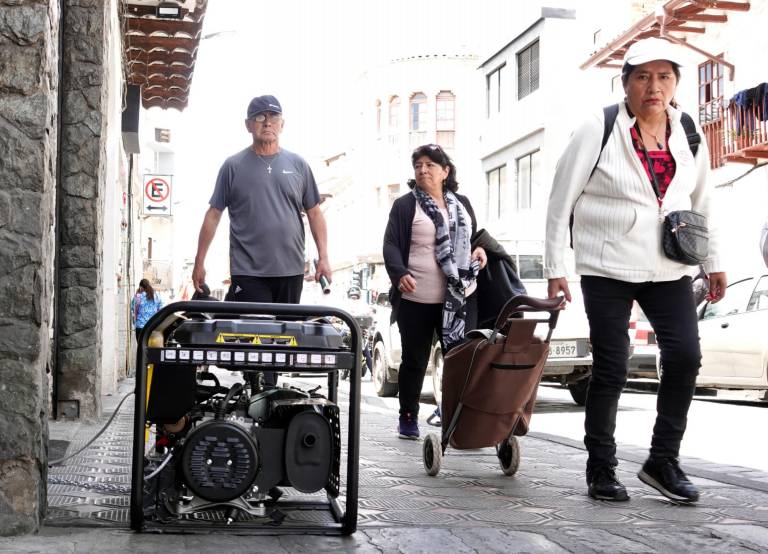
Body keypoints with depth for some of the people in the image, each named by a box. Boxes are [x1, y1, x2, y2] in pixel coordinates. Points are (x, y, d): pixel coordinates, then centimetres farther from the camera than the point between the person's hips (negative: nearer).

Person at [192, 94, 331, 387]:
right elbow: (213, 214, 6)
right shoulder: (233, 166, 4)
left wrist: (323, 257, 4)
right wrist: (199, 263, 3)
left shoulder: (297, 165, 10)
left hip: (290, 270, 3)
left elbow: (314, 213, 13)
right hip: (248, 272, -3)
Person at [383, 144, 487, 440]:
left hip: (460, 297, 3)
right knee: (414, 360, 8)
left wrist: (480, 249, 4)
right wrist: (400, 274, -23)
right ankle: (408, 418, 22)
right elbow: (391, 245, -5)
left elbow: (476, 234, 28)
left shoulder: (462, 204, 15)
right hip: (416, 299, -3)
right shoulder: (405, 205, 1)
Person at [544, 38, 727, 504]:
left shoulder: (689, 135, 6)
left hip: (668, 270, 4)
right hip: (607, 270, -4)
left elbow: (702, 201, 17)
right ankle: (601, 470, 14)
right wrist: (555, 268, -5)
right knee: (611, 369, -1)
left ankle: (663, 461, 8)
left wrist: (714, 262, 16)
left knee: (685, 357, -9)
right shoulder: (598, 133, -6)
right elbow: (561, 201, -3)